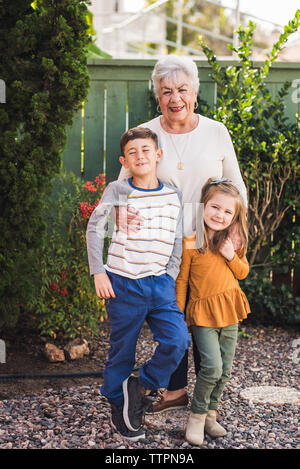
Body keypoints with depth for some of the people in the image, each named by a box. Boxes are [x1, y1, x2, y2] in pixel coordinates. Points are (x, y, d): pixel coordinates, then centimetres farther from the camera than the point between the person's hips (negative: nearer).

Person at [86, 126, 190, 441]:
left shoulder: (173, 196, 8)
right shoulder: (118, 191, -2)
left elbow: (177, 242, 12)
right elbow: (94, 229, -2)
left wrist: (170, 278, 4)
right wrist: (98, 272, -7)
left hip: (160, 284, 3)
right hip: (124, 285, -3)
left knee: (178, 340, -13)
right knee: (122, 351, 5)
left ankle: (142, 387, 11)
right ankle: (118, 407, 26)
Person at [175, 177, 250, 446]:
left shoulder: (234, 240, 3)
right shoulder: (190, 243, -11)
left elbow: (243, 273, 12)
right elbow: (181, 280, -5)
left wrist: (232, 256, -9)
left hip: (229, 311, 5)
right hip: (202, 313, -5)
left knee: (225, 370, 8)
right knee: (212, 367, -15)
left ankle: (210, 414, 26)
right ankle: (196, 416, 6)